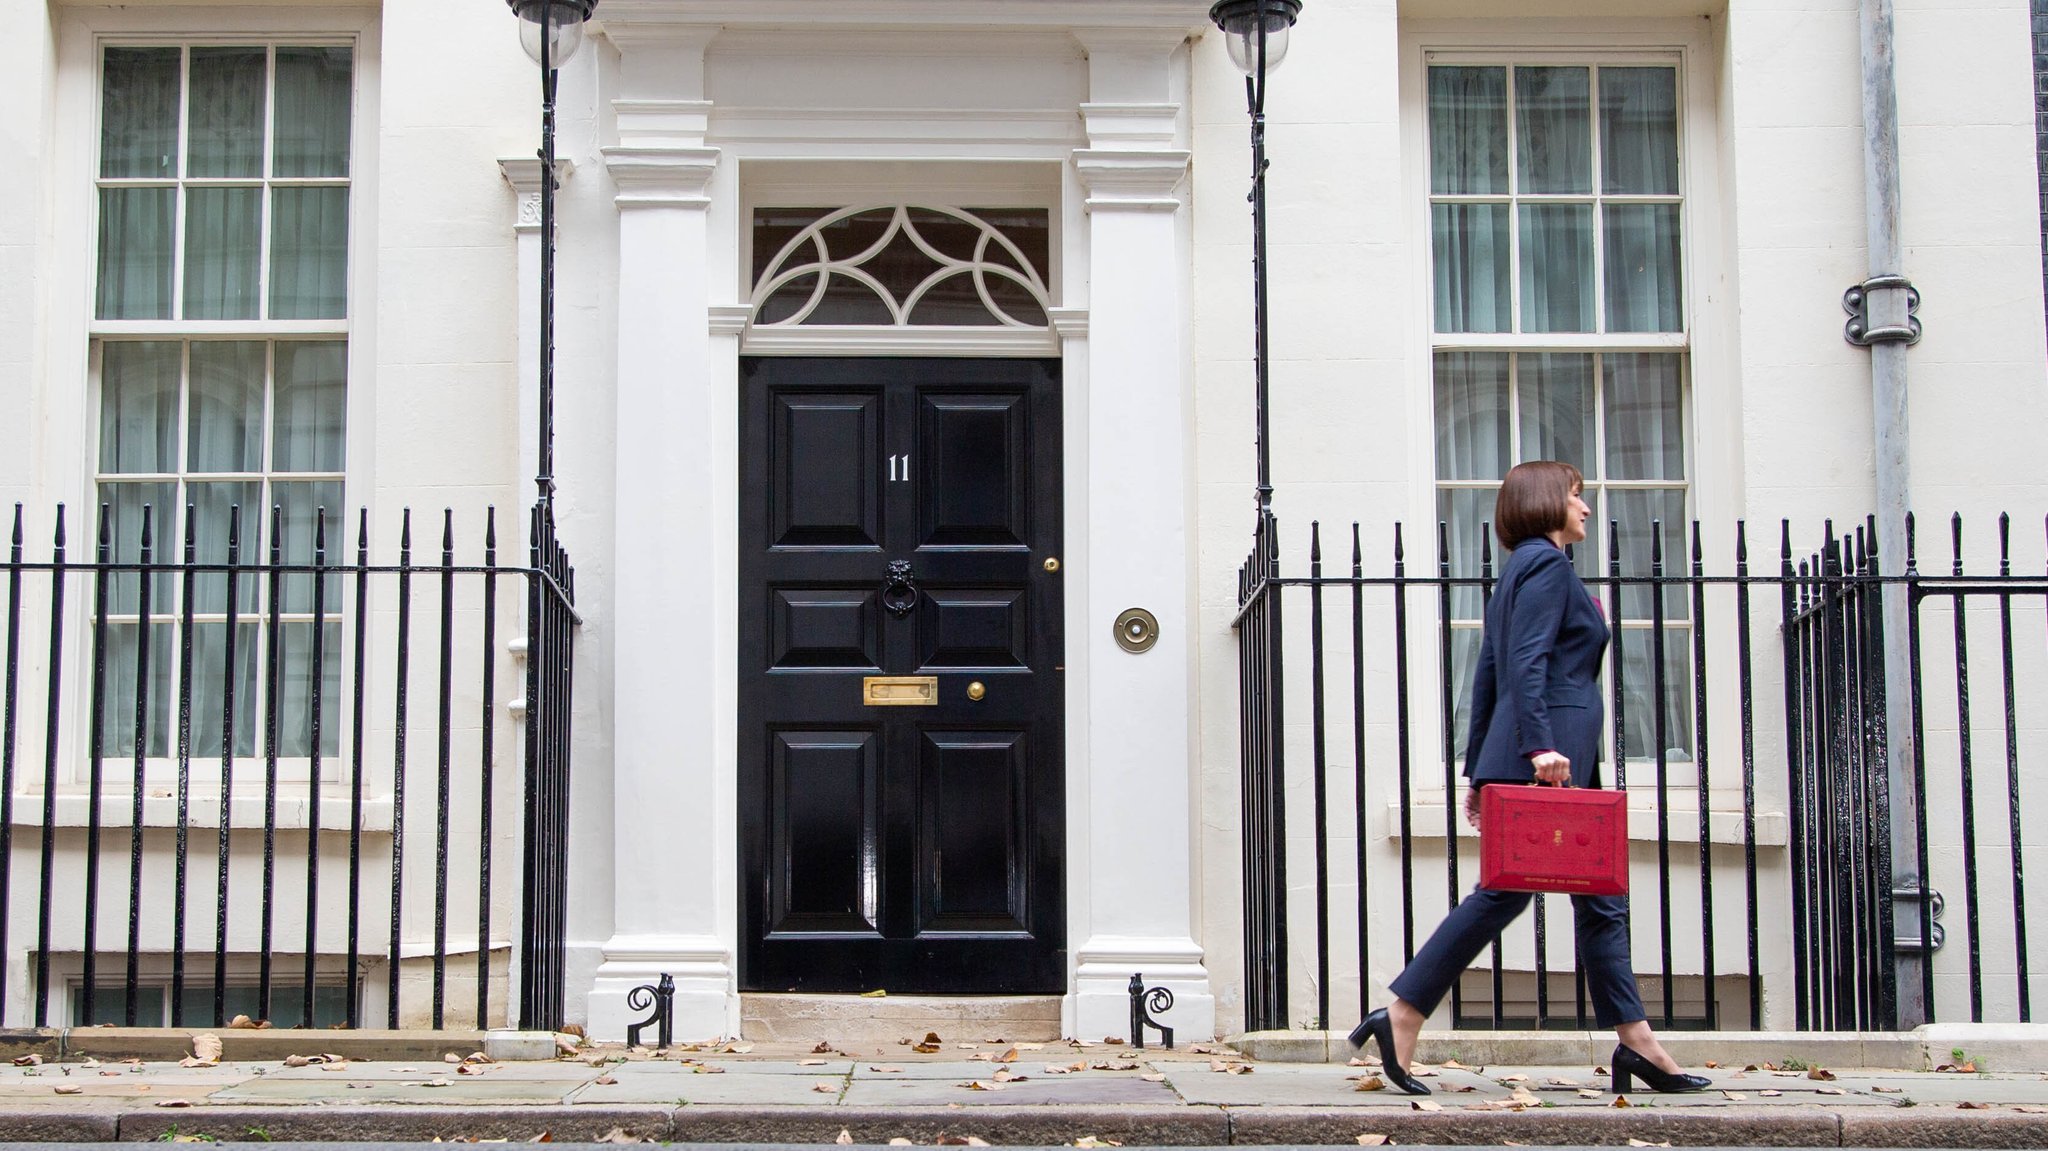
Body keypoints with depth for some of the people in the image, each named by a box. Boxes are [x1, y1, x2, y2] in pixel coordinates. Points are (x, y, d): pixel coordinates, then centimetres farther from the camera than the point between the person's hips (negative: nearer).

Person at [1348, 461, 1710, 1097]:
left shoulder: (1522, 568, 23)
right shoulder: (1545, 563, -6)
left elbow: (1488, 677, 21)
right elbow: (1527, 662, -19)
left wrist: (1480, 769, 21)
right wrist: (1540, 745, -27)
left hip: (1558, 759, 10)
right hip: (1548, 758, -10)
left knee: (1600, 899, 9)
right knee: (1506, 890, -10)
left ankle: (1637, 1044, 11)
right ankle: (1401, 1016, -8)